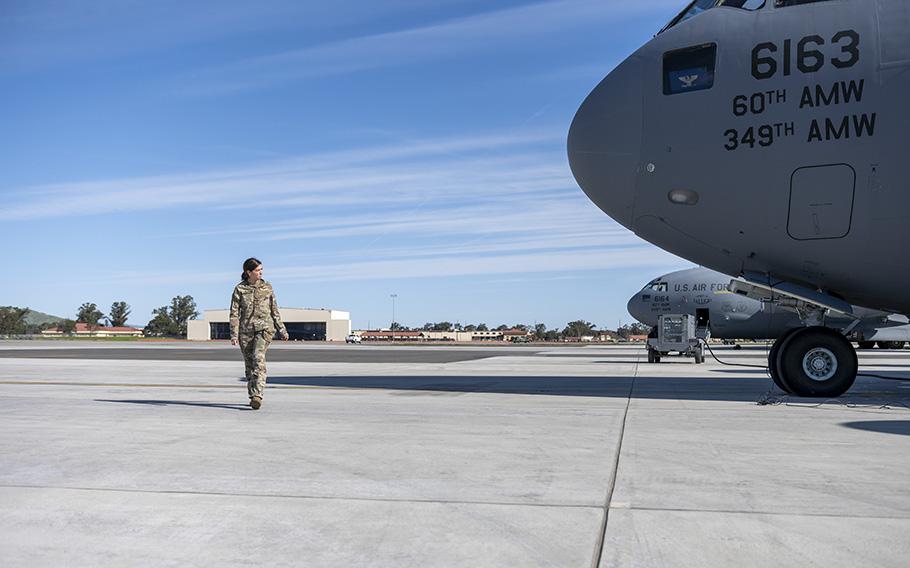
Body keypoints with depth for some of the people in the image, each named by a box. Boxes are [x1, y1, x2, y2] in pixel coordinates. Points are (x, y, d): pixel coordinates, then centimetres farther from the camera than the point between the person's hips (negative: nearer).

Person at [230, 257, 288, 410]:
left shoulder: (267, 287, 7)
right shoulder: (239, 289, 2)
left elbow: (274, 310, 13)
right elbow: (234, 313, 0)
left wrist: (281, 330, 13)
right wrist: (234, 334, -8)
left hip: (264, 328, -1)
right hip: (245, 330, 1)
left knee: (258, 358, -21)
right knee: (249, 363, 6)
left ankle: (257, 395, -27)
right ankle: (253, 396, 19)